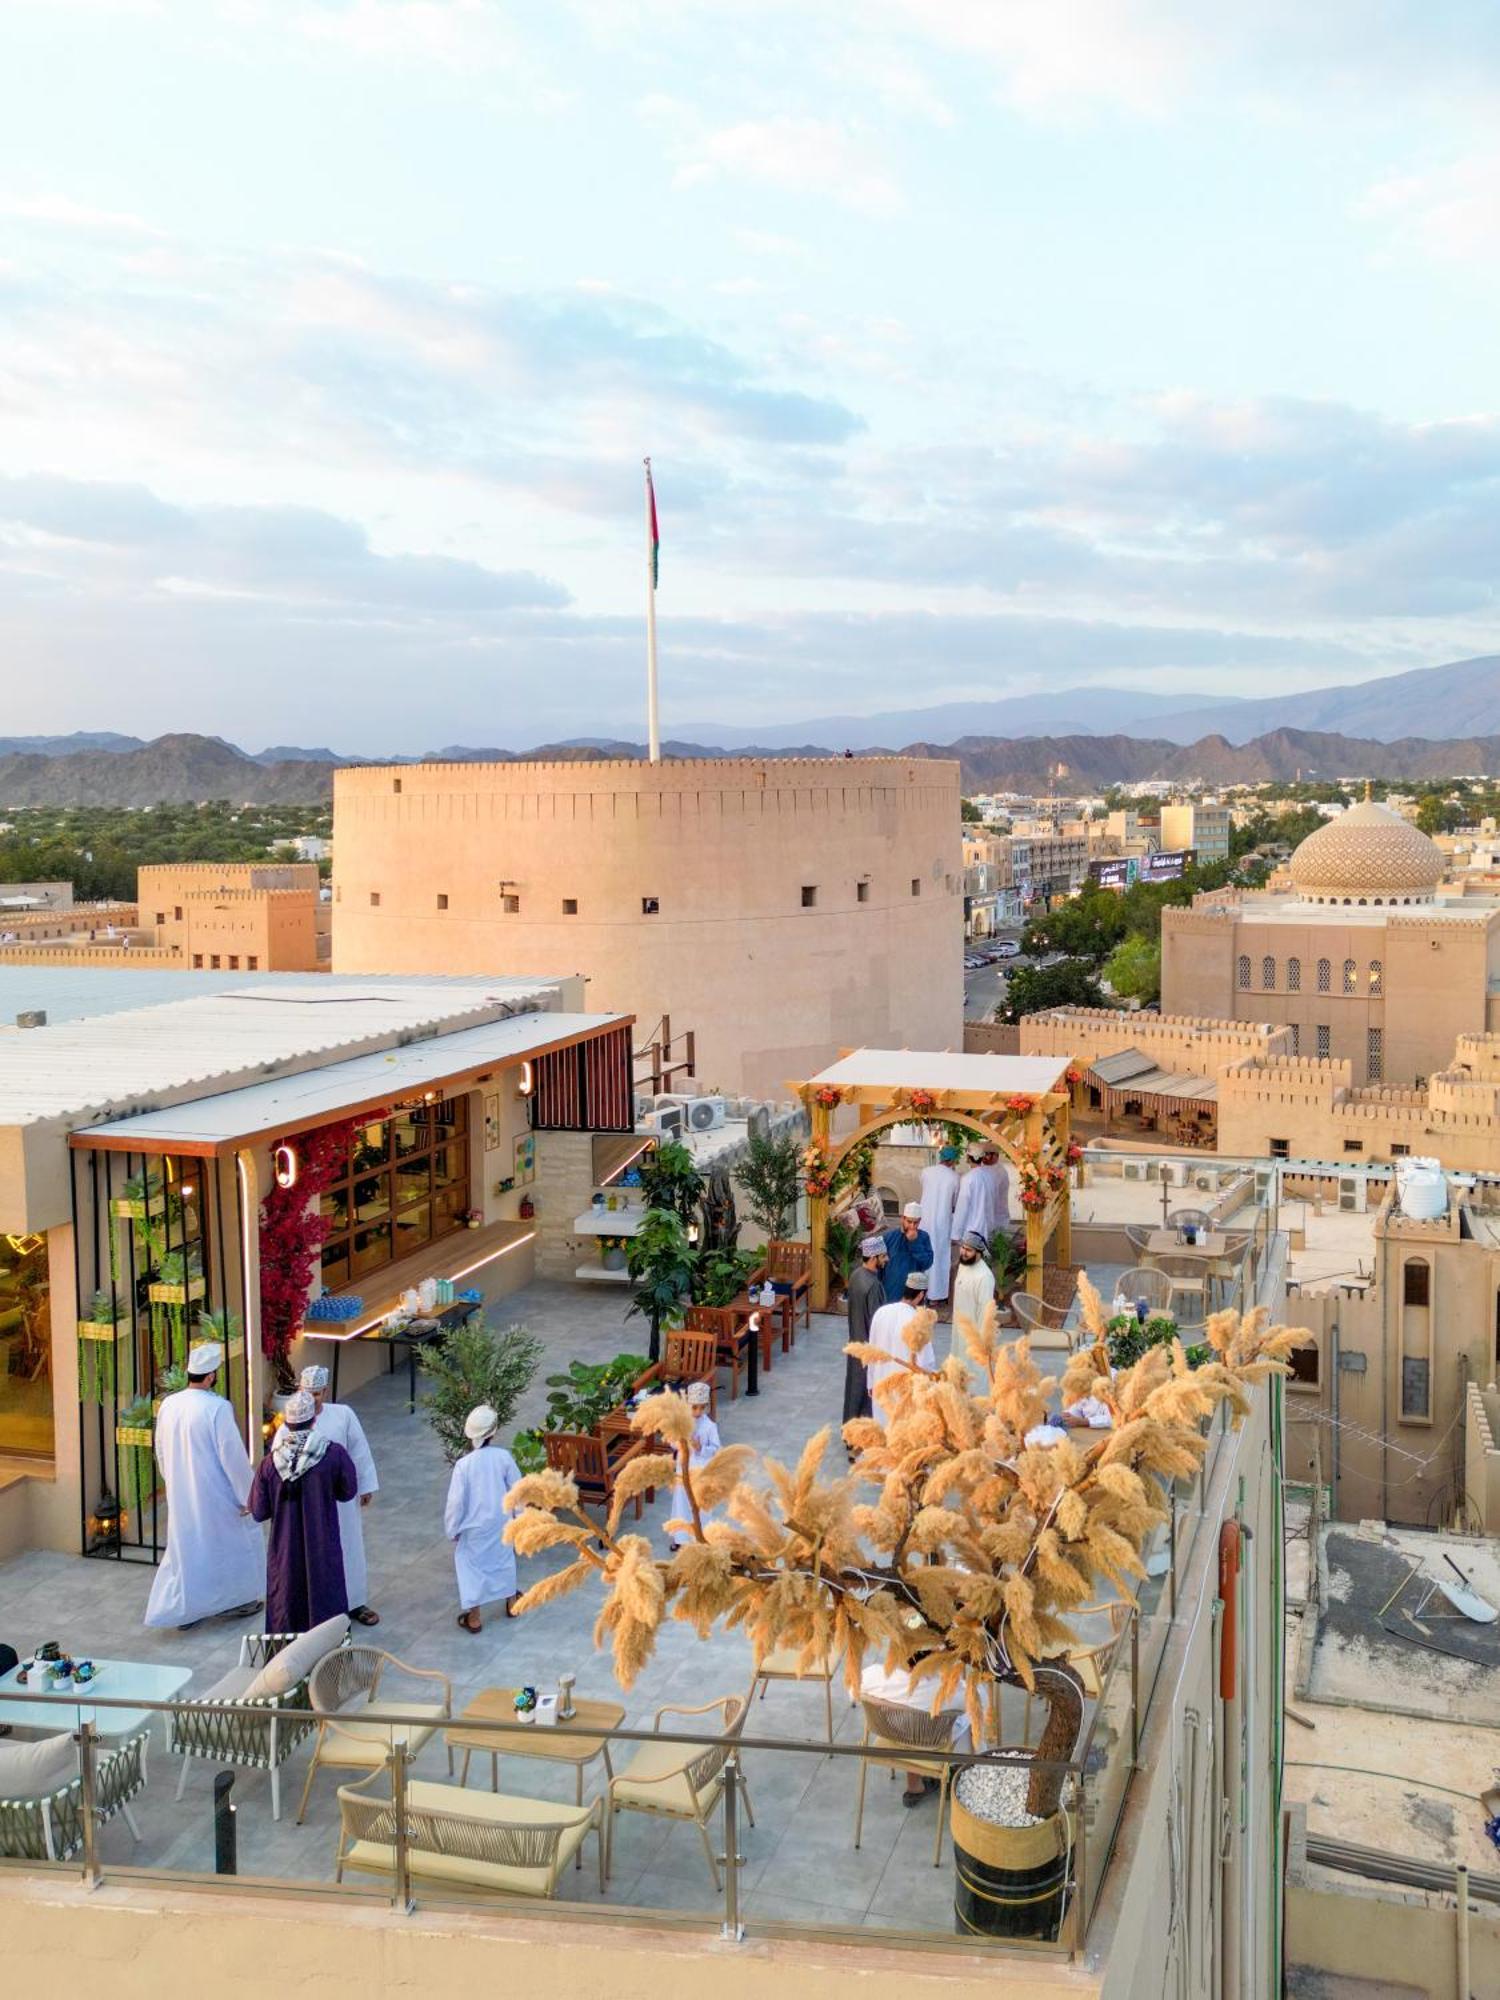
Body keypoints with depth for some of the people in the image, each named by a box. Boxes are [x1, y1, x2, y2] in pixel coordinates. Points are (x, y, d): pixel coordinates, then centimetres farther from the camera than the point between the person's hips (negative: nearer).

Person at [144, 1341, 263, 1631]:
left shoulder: (168, 1405, -3)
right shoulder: (217, 1408, -22)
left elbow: (161, 1452, 9)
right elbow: (233, 1455, -18)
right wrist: (246, 1495, -9)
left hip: (181, 1495, 5)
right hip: (216, 1495, -5)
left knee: (186, 1546, 16)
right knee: (232, 1542, 15)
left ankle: (183, 1610, 16)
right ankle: (237, 1600, 28)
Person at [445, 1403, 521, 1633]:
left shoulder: (464, 1464, -21)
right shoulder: (503, 1456, -14)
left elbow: (456, 1501, -15)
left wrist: (452, 1530, -1)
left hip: (474, 1526, -3)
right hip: (500, 1522, 3)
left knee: (471, 1565, 12)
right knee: (504, 1558, 23)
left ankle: (475, 1617, 18)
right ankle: (511, 1603, 39)